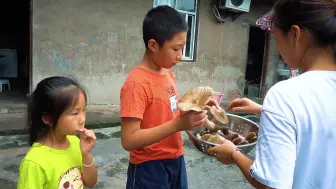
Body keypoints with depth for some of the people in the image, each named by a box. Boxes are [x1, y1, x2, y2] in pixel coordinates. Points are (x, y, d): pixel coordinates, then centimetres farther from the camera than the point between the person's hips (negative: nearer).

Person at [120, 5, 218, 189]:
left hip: (175, 160, 7)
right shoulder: (137, 83, -23)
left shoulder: (168, 72, 2)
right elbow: (129, 140, -25)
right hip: (150, 168, -7)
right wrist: (178, 124, -31)